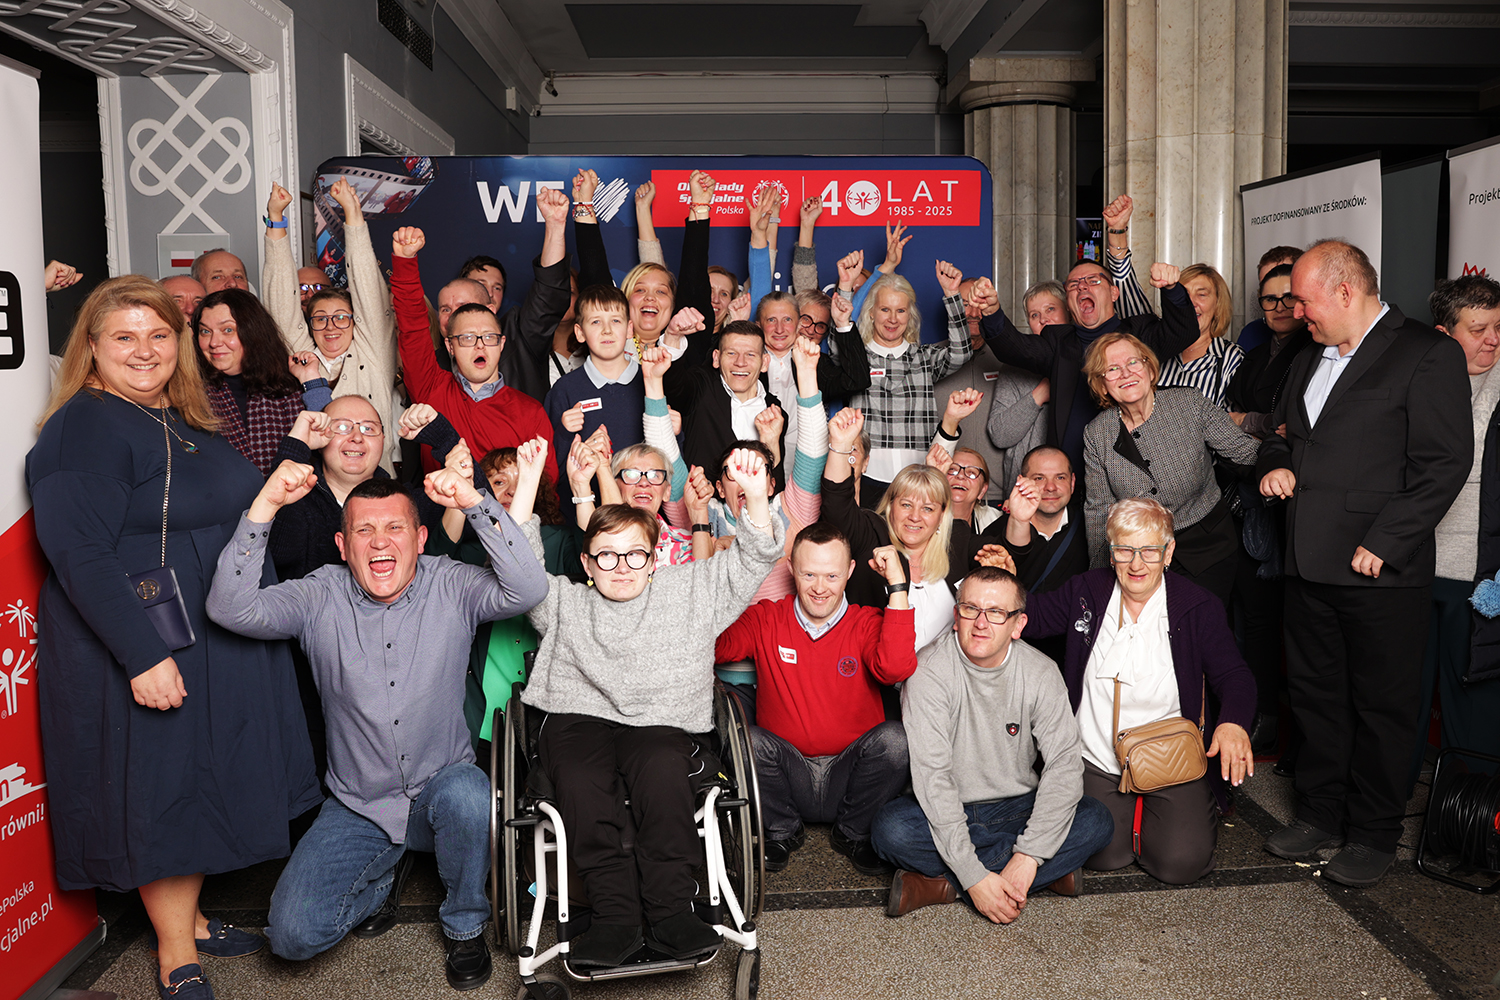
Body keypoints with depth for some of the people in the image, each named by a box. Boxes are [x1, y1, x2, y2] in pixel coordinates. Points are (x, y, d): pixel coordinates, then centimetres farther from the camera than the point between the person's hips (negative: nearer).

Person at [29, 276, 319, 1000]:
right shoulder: (83, 428, -14)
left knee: (205, 780, 17)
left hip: (222, 640, 8)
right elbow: (81, 557, -22)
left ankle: (189, 919, 35)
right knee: (160, 787, 2)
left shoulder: (189, 421, 12)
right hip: (144, 649, -8)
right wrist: (143, 655, -26)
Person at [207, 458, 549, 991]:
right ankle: (384, 875, 22)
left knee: (466, 795, -37)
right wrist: (265, 504, -29)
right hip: (357, 805, 2)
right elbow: (231, 609, -20)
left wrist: (476, 503, -36)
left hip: (441, 785, -1)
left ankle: (465, 927, -6)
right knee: (294, 935, -13)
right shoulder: (320, 597, -4)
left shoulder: (450, 587, -7)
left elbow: (527, 588, -25)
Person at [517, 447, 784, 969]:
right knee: (579, 779, -32)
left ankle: (670, 910, -28)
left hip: (659, 722, 0)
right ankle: (616, 914, -29)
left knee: (663, 770, -34)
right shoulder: (565, 603, 18)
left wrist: (756, 498, -7)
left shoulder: (689, 592, 17)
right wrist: (526, 482, -3)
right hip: (579, 718, 1)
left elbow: (753, 560, 11)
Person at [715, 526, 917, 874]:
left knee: (893, 738, -27)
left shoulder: (868, 624, -3)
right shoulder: (765, 620, 1)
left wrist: (897, 585, -26)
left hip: (849, 777, 0)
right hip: (788, 777, 0)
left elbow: (896, 668, -25)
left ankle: (852, 833, 2)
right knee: (746, 739, -27)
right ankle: (782, 831, 3)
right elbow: (718, 646, -16)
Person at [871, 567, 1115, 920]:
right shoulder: (930, 671, -18)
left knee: (1095, 822, -23)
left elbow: (1064, 765, -14)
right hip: (944, 811, -3)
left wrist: (1028, 859, -26)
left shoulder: (1040, 673, -9)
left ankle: (940, 884, -20)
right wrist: (975, 877, -30)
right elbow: (932, 775, -24)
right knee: (892, 830, -32)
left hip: (1017, 808, 3)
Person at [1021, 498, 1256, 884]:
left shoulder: (1198, 607, -5)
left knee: (1181, 862, -15)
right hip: (1098, 762, 1)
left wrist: (1234, 722, -32)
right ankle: (1127, 815, 21)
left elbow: (1234, 676, -10)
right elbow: (1028, 619, 6)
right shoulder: (1085, 591, 2)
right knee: (1103, 856, -14)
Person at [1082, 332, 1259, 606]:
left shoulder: (1189, 404, -10)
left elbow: (1246, 453, -8)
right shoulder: (1097, 434, -5)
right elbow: (1098, 511, 3)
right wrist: (1101, 573, 6)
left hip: (1208, 546, -1)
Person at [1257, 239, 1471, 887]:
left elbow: (1445, 463, -14)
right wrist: (1274, 465, 5)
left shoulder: (1428, 354, -7)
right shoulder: (1307, 362, 17)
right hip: (1309, 566, 7)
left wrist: (1383, 544, -17)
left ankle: (1373, 835, 19)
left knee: (1382, 706, 5)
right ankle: (1322, 814, 29)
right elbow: (1283, 435, 29)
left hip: (1381, 569, -7)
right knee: (1314, 694, 14)